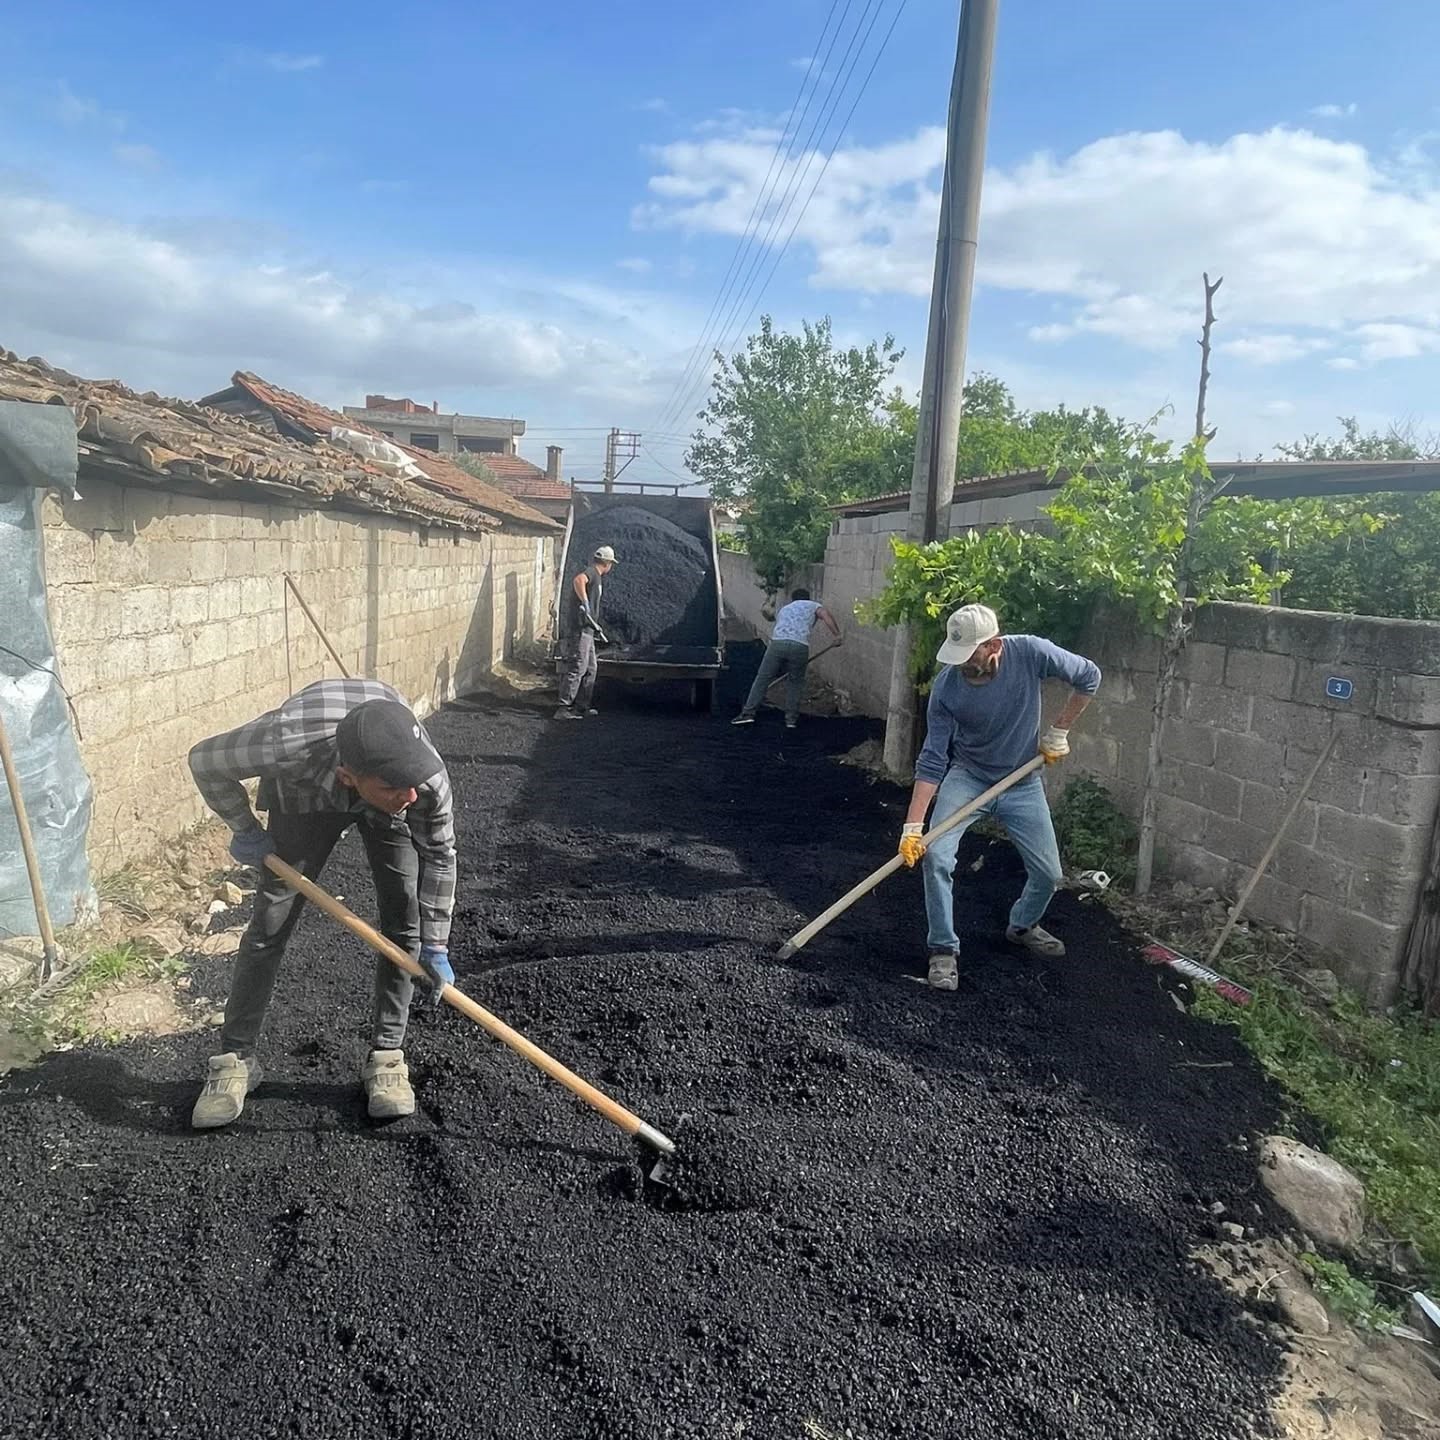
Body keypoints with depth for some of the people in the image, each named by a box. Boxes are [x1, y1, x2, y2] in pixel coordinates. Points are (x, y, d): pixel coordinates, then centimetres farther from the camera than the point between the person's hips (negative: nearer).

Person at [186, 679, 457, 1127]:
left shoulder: (428, 777, -40)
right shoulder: (288, 744, -47)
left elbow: (439, 854, -19)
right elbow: (204, 760, -23)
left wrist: (435, 945, -14)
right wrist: (246, 830, -14)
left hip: (386, 812, 1)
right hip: (306, 792, 0)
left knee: (405, 917, -8)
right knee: (270, 923, -3)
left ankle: (386, 1055, 6)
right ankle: (235, 1059, 12)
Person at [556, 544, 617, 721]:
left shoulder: (596, 577, 23)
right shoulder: (591, 572, -8)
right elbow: (578, 580, -33)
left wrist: (596, 627, 33)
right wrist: (585, 603, -37)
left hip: (587, 628, 11)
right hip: (581, 627, -11)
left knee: (590, 668, 16)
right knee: (578, 668, -13)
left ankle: (582, 706, 24)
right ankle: (564, 709, -13)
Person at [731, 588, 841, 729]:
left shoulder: (784, 609, 36)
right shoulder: (813, 605, 25)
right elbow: (825, 614, 3)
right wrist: (837, 634, -3)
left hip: (777, 643, 2)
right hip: (800, 646, -2)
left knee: (763, 678, 7)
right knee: (795, 683, 14)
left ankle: (748, 713, 3)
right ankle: (791, 719, 12)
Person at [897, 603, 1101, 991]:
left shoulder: (1030, 653, -24)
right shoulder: (946, 686, -24)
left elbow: (1088, 677, -7)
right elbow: (933, 761, -20)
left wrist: (1058, 732, -5)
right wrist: (913, 825, -24)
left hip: (1022, 782, 2)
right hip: (966, 777, -1)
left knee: (1048, 874, 6)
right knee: (936, 857, -21)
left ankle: (1022, 926, 39)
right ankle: (943, 950, -2)